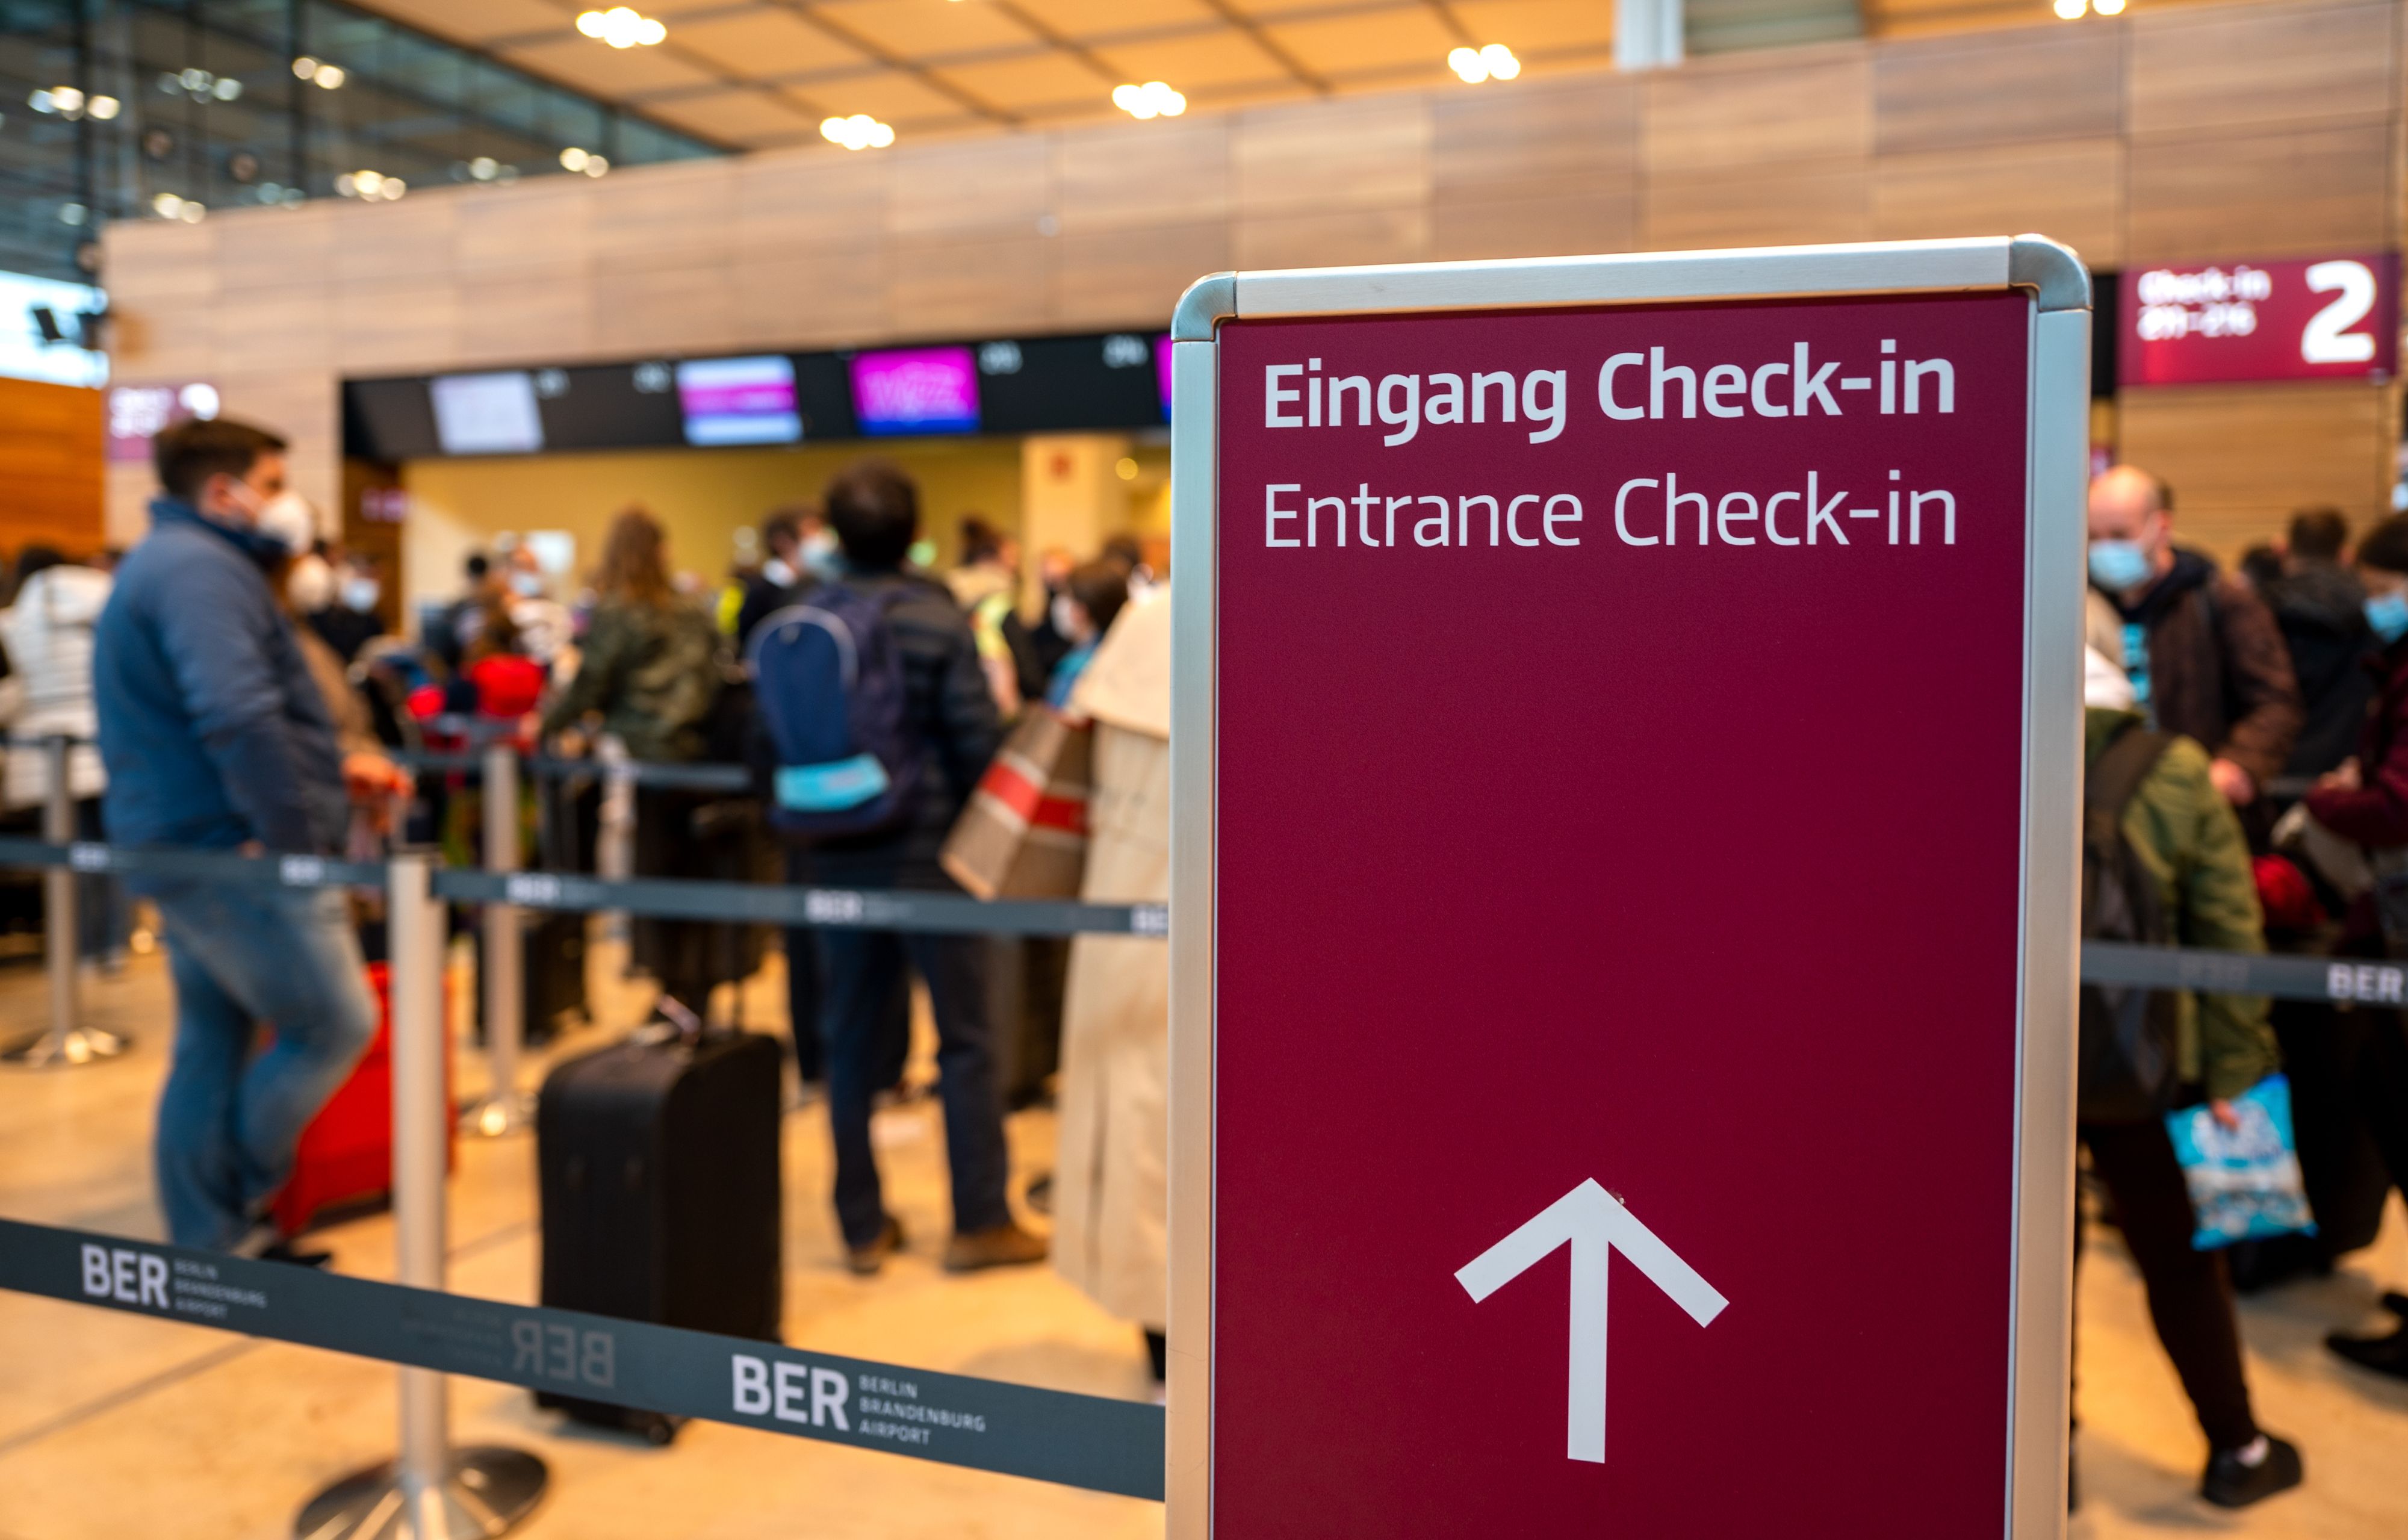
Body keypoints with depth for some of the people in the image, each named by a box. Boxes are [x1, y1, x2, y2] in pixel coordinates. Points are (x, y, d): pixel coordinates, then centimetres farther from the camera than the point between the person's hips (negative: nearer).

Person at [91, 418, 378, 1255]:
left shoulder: (161, 563, 20)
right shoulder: (203, 569, -16)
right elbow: (238, 716, -28)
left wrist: (329, 765, 20)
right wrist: (293, 833, -21)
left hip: (183, 848, 11)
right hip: (238, 856, -11)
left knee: (213, 1046, 14)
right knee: (335, 1028, -1)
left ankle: (210, 1237, 22)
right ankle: (232, 1209, 10)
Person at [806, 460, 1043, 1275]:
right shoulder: (937, 619, -11)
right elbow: (979, 741, -13)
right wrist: (971, 812, 5)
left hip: (837, 855, 4)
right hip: (925, 849, -4)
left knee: (850, 1039, 11)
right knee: (964, 1038, 6)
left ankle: (862, 1225, 19)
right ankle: (980, 1221, 13)